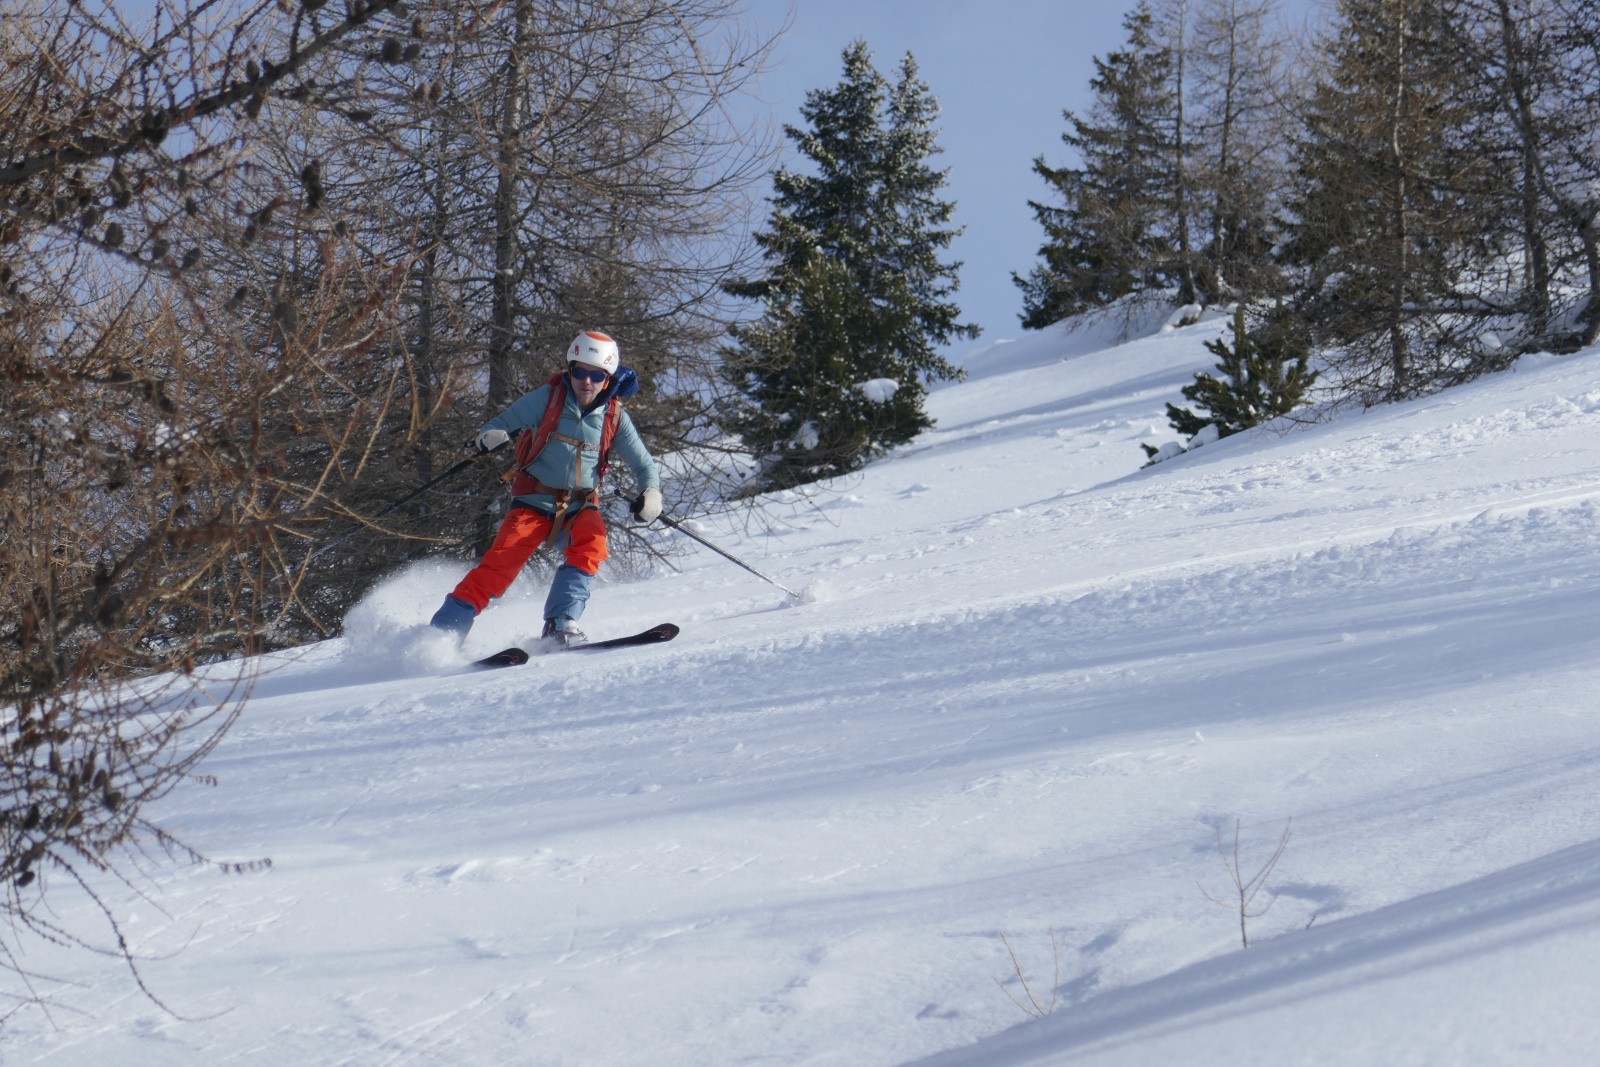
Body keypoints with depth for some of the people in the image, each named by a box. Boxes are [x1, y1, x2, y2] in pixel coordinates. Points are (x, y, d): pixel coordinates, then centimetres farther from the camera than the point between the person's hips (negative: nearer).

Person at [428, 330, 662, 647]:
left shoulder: (615, 417, 1)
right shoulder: (547, 397, -5)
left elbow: (643, 464, 9)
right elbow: (500, 424, -4)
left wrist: (651, 492, -12)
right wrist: (491, 436, -28)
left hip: (580, 506, 2)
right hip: (535, 501, -2)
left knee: (592, 542, -30)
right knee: (501, 562, -19)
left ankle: (561, 623, -28)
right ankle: (443, 630, -16)